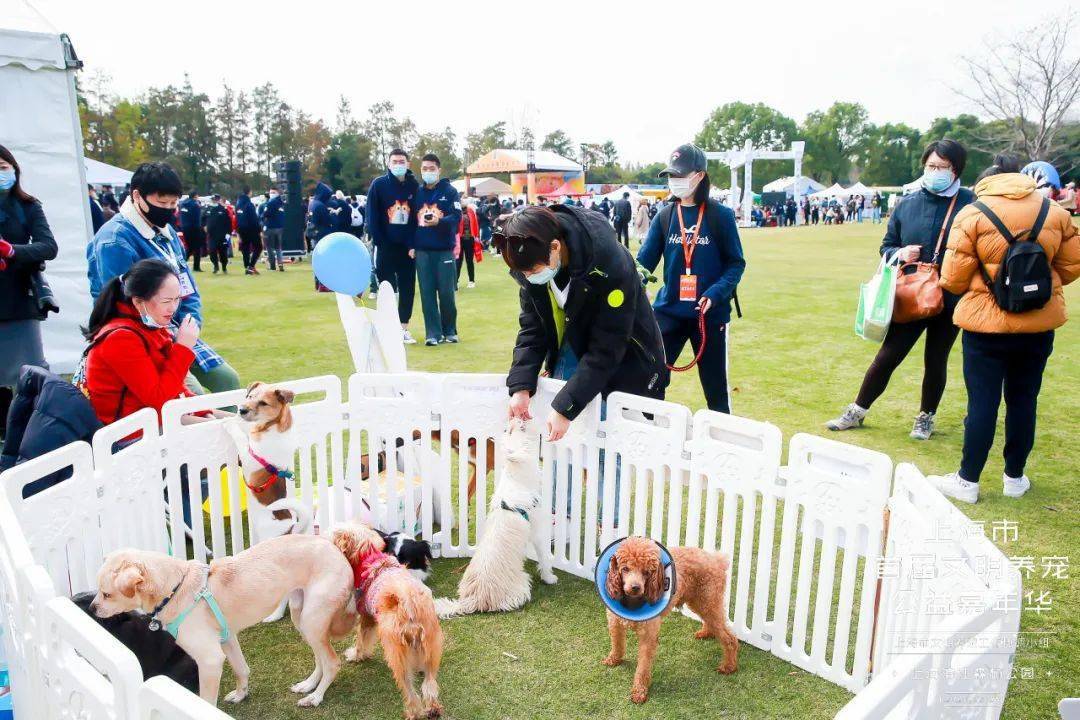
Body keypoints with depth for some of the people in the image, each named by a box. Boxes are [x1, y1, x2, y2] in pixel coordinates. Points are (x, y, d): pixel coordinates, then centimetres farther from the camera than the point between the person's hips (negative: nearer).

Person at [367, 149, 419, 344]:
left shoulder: (414, 186, 5)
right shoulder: (379, 184, -1)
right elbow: (372, 216, -3)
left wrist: (414, 244, -6)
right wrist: (379, 242, -10)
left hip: (407, 247, 2)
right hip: (386, 246, -2)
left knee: (407, 288, 6)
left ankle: (403, 327, 16)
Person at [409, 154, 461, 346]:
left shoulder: (450, 191, 1)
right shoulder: (417, 192, 11)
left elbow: (456, 217, -9)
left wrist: (438, 222, -27)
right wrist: (411, 245, 4)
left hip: (444, 250, -3)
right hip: (422, 250, 3)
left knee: (446, 292, 2)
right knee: (427, 293, 2)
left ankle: (450, 331, 17)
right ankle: (433, 333, 7)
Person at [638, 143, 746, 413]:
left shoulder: (721, 215, -4)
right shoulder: (664, 216, 3)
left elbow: (736, 263, -3)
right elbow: (644, 261, -1)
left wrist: (715, 294, -19)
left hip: (710, 313, -2)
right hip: (668, 311, 3)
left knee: (715, 387, 8)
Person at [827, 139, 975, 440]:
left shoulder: (969, 204, -7)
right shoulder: (908, 204, 1)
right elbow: (886, 246, 9)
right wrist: (900, 253, -11)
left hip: (950, 299, -1)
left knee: (936, 360, 12)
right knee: (887, 356, 5)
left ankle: (926, 417, 32)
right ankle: (857, 411, 20)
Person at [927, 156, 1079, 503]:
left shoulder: (972, 215, -9)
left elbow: (953, 280, -10)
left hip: (987, 323, -3)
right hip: (1040, 323, 4)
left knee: (982, 402, 2)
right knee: (1024, 400, 14)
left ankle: (967, 481, 10)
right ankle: (1015, 477, 25)